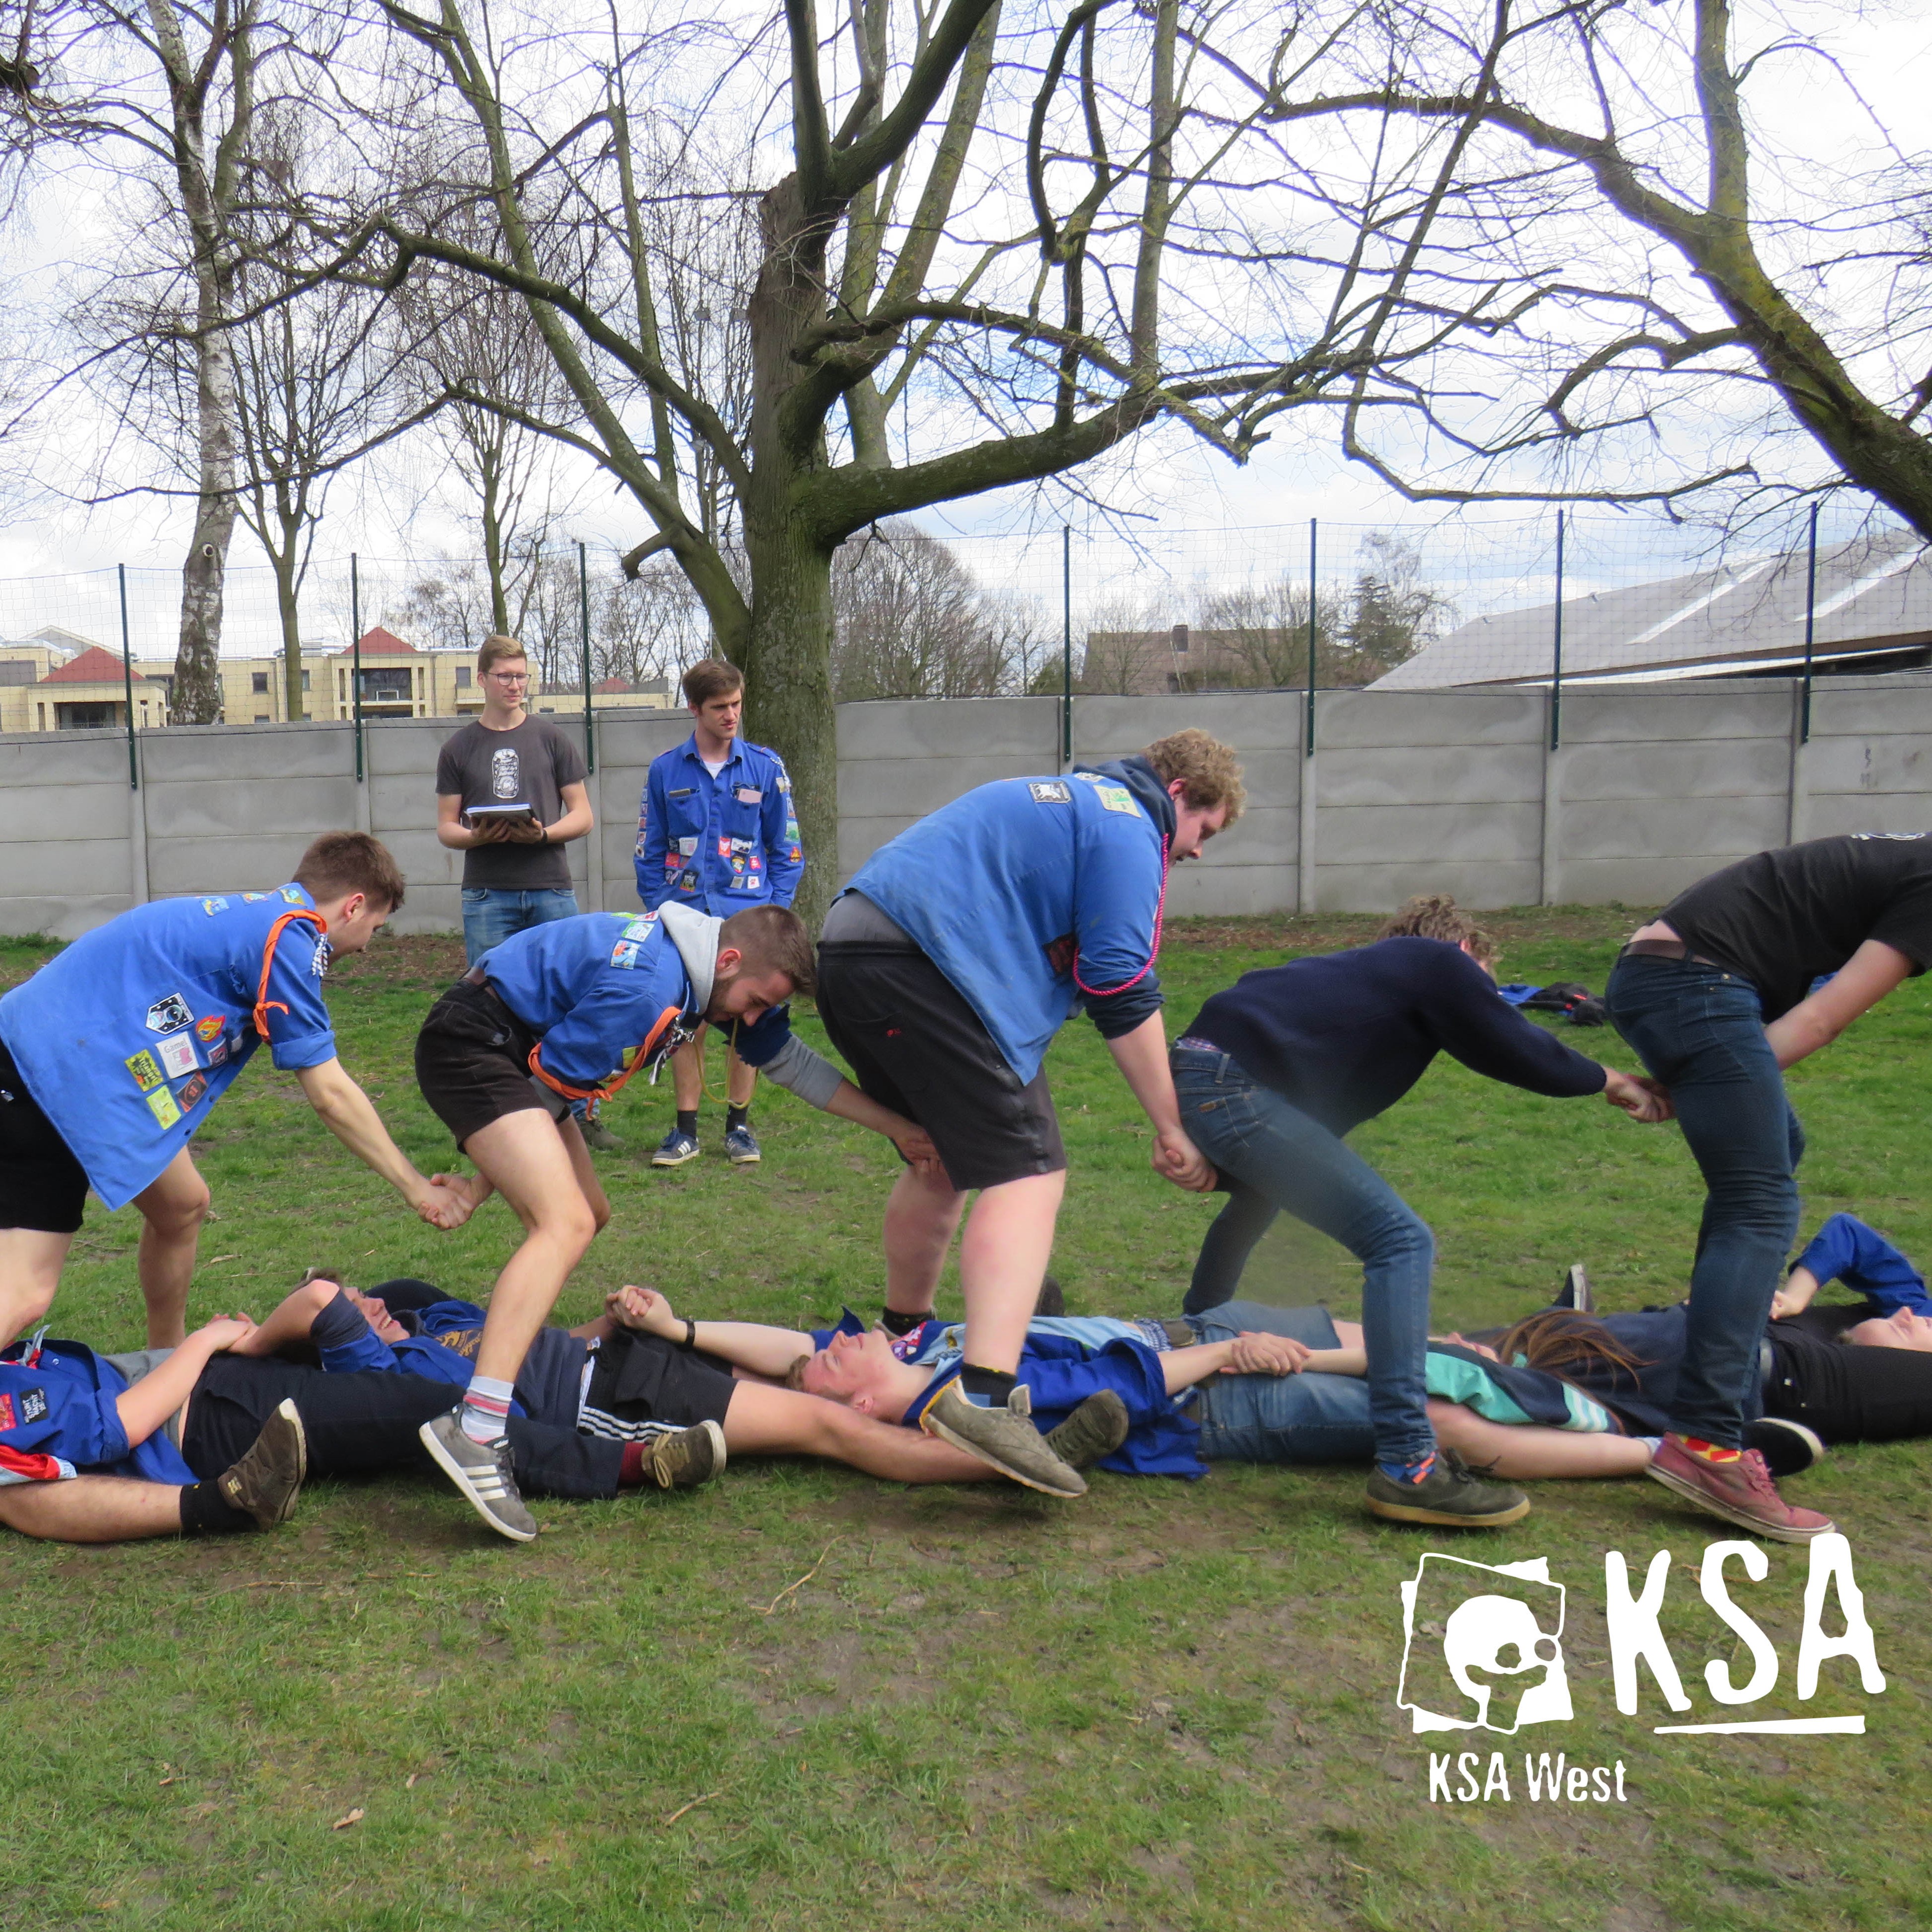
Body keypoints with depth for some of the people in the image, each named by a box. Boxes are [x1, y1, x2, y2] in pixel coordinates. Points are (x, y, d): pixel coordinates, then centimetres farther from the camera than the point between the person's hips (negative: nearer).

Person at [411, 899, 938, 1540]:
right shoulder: (647, 989, -27)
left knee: (589, 1215, 16)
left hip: (509, 1049, 11)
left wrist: (900, 1128, 11)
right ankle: (474, 1431, -35)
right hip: (469, 1045, -11)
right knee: (565, 1223, -25)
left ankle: (503, 1345, 27)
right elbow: (544, 1085, -19)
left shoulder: (716, 973, 3)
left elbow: (794, 1064, 11)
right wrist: (482, 1185, -5)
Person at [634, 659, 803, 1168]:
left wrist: (775, 909, -4)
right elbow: (649, 852, 9)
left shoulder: (765, 767, 3)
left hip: (746, 916, 0)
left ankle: (739, 1124, 20)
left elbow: (787, 850, 6)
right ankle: (686, 1129, 16)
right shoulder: (665, 771, 5)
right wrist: (658, 911, -1)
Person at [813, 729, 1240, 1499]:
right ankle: (985, 1397, -27)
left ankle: (904, 1337, 40)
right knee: (1029, 1174, -13)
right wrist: (1172, 1130, -1)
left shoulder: (1069, 797, 31)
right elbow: (1123, 994, -7)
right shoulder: (1129, 828, 0)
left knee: (942, 1161, 24)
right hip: (923, 965, -10)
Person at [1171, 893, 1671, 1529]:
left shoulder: (1374, 966, 31)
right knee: (1401, 1242, -12)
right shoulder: (1443, 965, 8)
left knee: (1256, 1199, 39)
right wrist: (1609, 1081, 27)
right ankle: (1406, 1466, -16)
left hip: (1196, 1069, 10)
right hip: (1238, 1090, -10)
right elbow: (1525, 1057, 10)